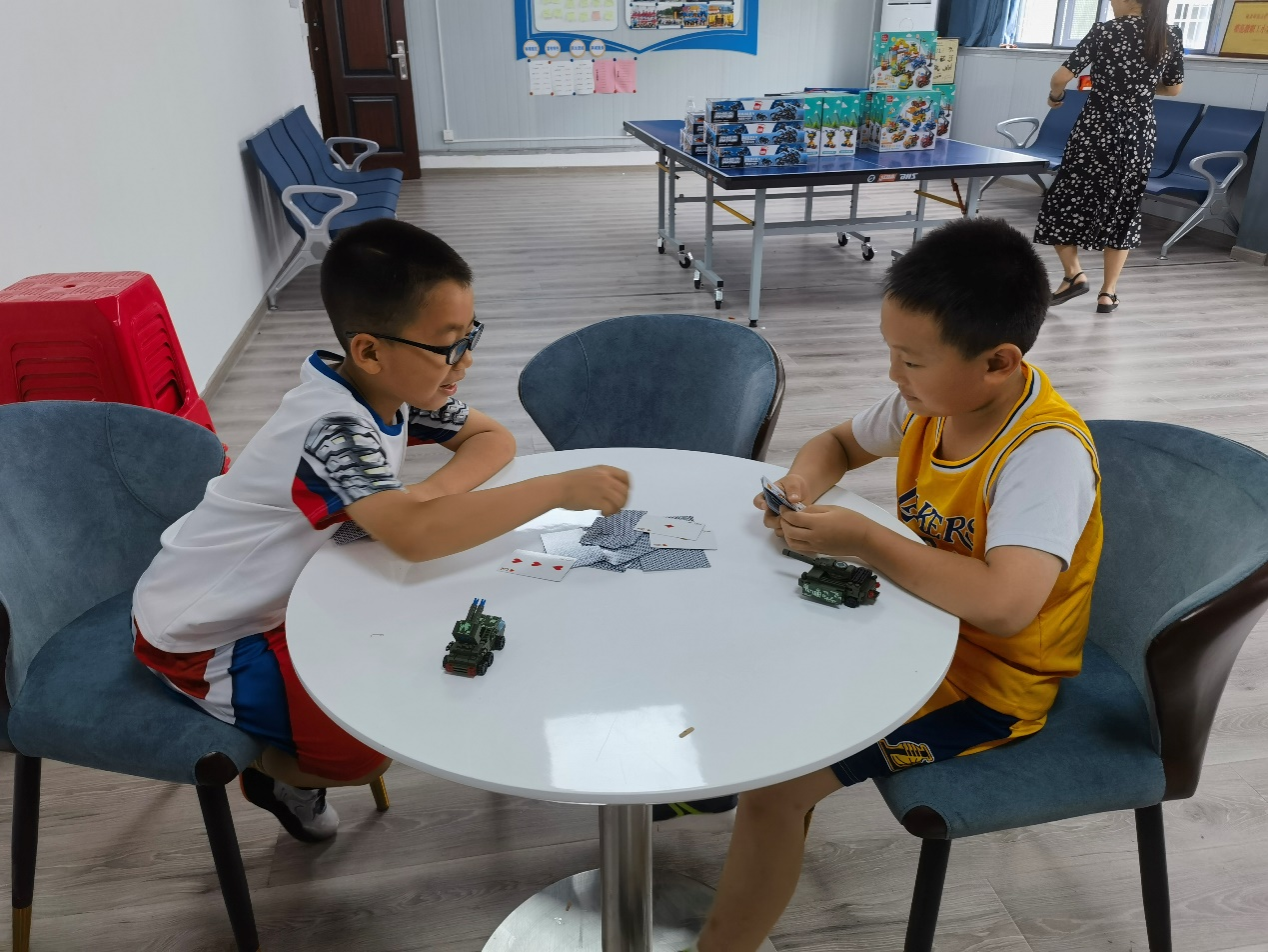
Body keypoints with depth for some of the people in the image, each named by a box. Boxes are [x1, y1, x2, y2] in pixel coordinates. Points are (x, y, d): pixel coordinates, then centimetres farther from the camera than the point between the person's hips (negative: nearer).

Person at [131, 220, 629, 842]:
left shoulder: (391, 386, -9)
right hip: (200, 638, -8)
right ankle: (272, 769, 16)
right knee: (370, 748, -18)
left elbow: (493, 439, -3)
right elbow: (414, 537, -49)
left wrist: (426, 494, -22)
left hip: (272, 597, 8)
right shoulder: (333, 427, -34)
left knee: (433, 625, 6)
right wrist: (561, 489, -43)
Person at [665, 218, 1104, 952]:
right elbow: (839, 443, 12)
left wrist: (863, 540, -34)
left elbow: (1005, 604, -43)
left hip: (990, 678, -8)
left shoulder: (1047, 449, -29)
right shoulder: (931, 399, -6)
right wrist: (803, 484, -10)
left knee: (776, 780, -18)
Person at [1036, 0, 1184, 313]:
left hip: (1096, 130, -4)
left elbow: (1061, 77, -9)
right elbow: (1174, 89, 15)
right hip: (1139, 135, 4)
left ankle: (1074, 274, 1)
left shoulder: (1105, 31, -9)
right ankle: (1108, 293, 10)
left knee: (1066, 198, 11)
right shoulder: (1171, 39, 4)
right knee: (1122, 209, 10)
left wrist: (1055, 97, 12)